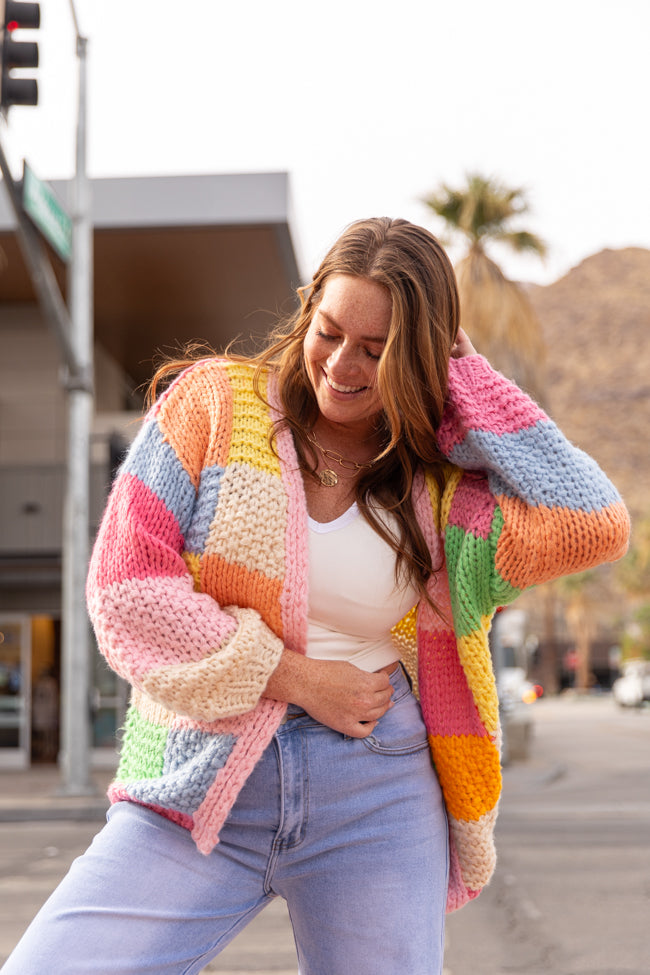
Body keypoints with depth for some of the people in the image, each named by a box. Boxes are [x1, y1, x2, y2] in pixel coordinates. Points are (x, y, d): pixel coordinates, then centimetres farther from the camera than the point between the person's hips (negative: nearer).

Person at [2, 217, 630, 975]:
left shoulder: (445, 490, 4)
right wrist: (297, 678, -10)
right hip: (198, 791, -1)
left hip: (376, 802, 1)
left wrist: (466, 380, -4)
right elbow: (123, 585, -5)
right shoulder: (214, 402, 1)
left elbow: (596, 525, -11)